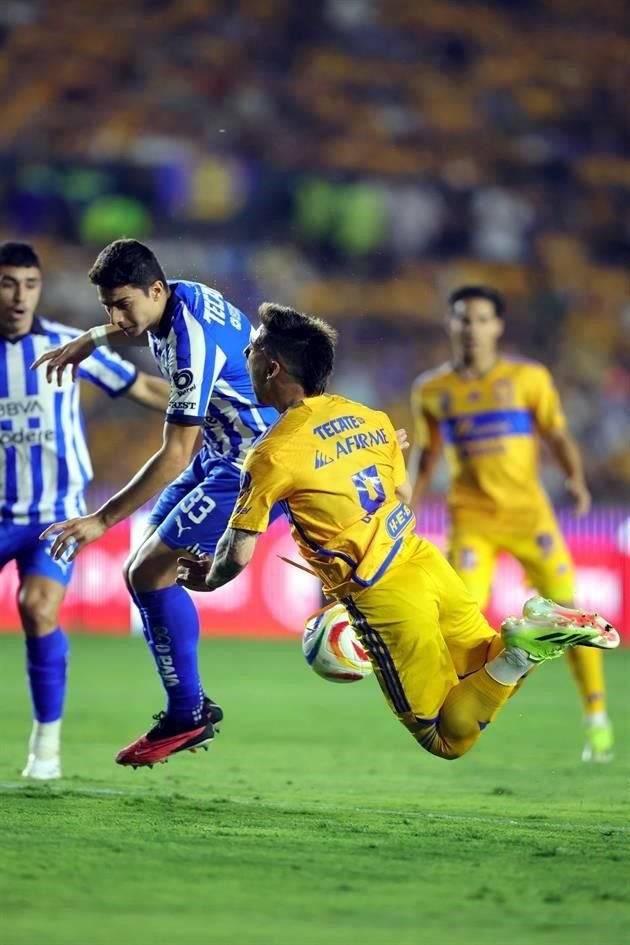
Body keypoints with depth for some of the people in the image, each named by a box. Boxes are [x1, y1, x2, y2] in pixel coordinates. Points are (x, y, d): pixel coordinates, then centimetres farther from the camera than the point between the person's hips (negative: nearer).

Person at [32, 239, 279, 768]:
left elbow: (176, 455, -29)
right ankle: (192, 706, 12)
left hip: (252, 465, -10)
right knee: (145, 570, 8)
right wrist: (90, 341, 29)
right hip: (221, 452, 10)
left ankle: (188, 717, -5)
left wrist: (103, 520, -27)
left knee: (150, 573, -13)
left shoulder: (193, 343, -29)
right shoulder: (174, 298, -1)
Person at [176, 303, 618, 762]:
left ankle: (518, 654, -19)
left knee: (447, 739, 5)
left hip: (384, 598, -6)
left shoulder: (274, 453, -11)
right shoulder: (371, 417, 9)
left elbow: (238, 555, -9)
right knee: (488, 674, 24)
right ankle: (548, 627, -5)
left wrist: (207, 578, 13)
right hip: (426, 561, 6)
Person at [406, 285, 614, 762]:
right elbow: (426, 451, 19)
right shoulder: (431, 390, 7)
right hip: (471, 518, 1)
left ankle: (597, 718, 7)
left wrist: (576, 480, -15)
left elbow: (558, 436, 2)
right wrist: (409, 503, 8)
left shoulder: (528, 378, 1)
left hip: (528, 511, -1)